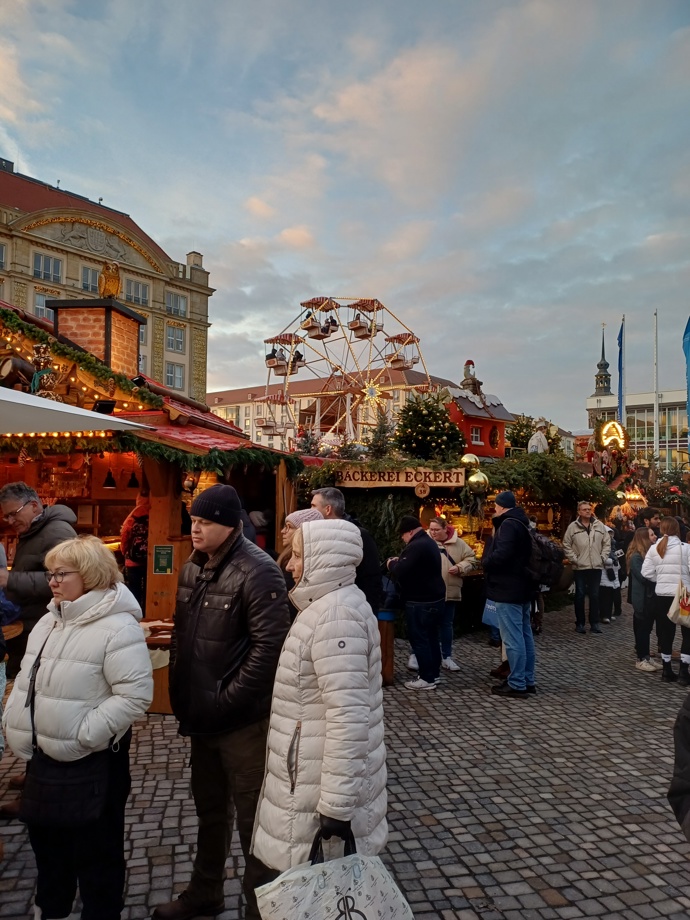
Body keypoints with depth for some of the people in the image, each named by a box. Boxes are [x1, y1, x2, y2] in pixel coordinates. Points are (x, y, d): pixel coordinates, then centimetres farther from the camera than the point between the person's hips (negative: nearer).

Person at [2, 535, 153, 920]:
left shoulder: (118, 627, -21)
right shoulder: (49, 621, 7)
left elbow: (135, 695, -24)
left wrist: (82, 737, -23)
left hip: (92, 760, -8)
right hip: (43, 754, 9)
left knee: (96, 848, 9)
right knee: (46, 838, 26)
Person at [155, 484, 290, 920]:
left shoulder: (258, 571, -20)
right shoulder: (193, 567, 6)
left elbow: (270, 646, -24)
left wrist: (226, 701, -20)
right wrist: (180, 693, 11)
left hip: (243, 720, -8)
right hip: (201, 715, 8)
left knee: (252, 817, 10)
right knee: (209, 809, 25)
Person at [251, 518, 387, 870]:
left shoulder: (335, 615, -25)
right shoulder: (330, 604, 8)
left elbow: (348, 714, -29)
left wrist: (337, 804, -25)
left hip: (325, 785, -9)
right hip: (315, 774, 9)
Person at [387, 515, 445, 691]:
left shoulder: (416, 546, -21)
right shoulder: (430, 543, 12)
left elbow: (399, 573, -23)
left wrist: (392, 564, -4)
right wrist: (400, 561, 10)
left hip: (421, 601, -10)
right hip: (435, 598, 10)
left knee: (419, 639, -3)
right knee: (431, 637, 16)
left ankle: (427, 679, 1)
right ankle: (434, 673, 25)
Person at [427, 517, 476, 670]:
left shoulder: (458, 543, 1)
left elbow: (471, 559, 6)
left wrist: (459, 568, -10)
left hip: (449, 592, 2)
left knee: (447, 624, 13)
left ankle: (446, 657, 25)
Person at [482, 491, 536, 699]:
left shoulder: (508, 524, -17)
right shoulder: (520, 523, 16)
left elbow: (501, 555, -28)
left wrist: (485, 562, -10)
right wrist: (494, 535, 12)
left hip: (508, 589, -11)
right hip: (521, 587, 11)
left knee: (512, 638, -6)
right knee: (524, 635, 14)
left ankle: (516, 684, -1)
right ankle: (527, 681, 22)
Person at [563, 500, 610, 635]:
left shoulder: (599, 525, 4)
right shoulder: (573, 526, -3)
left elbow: (607, 542, 9)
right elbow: (566, 545, -1)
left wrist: (603, 558, 0)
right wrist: (574, 559, -7)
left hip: (596, 567, 2)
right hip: (579, 567, -2)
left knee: (595, 595, 9)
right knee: (580, 595, 5)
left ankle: (594, 622, 19)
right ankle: (580, 623, 13)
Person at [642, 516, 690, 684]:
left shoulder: (654, 548, 1)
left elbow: (646, 573, -1)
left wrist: (661, 579, 10)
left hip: (662, 595, 4)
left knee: (666, 632, 13)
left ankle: (667, 670, 20)